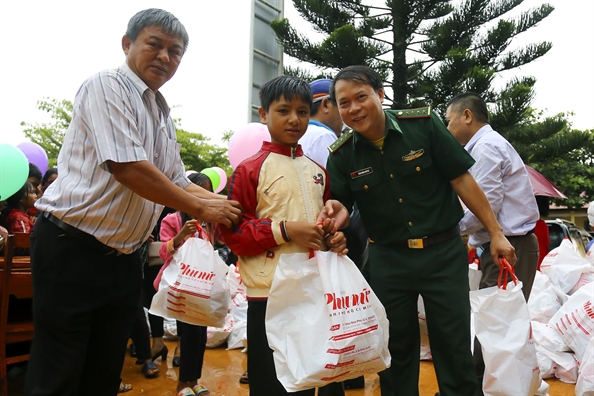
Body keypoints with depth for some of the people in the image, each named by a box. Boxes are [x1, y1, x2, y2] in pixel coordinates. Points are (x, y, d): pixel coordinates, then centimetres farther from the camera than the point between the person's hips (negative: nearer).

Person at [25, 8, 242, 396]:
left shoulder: (164, 115, 14)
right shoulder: (107, 85, -11)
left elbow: (178, 183, 17)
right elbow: (128, 168, -23)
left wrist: (222, 203, 1)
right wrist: (202, 209, -16)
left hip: (125, 257, 8)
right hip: (72, 247, -8)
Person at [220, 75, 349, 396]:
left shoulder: (317, 172, 11)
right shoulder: (250, 170, -6)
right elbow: (232, 232, -11)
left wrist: (334, 237, 1)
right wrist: (285, 231, -20)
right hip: (270, 293, -5)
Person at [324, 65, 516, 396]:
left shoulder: (423, 124, -9)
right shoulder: (342, 155, -5)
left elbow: (462, 180, -5)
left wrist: (496, 232, -4)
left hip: (443, 253, -1)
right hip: (387, 260, 2)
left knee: (454, 347, 8)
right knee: (396, 350, 15)